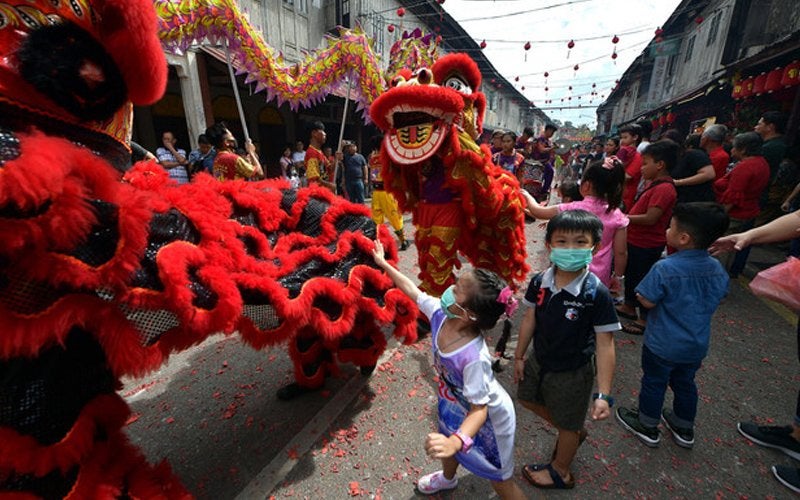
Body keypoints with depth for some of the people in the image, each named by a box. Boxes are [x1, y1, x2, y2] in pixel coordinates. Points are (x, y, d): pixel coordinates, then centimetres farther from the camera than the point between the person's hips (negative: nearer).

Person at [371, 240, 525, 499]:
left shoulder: (474, 358, -44)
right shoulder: (440, 313, -27)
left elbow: (479, 409, -34)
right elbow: (413, 291, -11)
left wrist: (456, 441, -51)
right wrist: (383, 263, -1)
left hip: (489, 419, -7)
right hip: (454, 404, 7)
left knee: (499, 479, 18)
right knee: (445, 443, 35)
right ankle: (448, 477, 70)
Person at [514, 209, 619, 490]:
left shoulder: (596, 294, -28)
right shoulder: (539, 282, -15)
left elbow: (604, 344, -21)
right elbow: (529, 319, -2)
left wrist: (603, 394, -20)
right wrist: (519, 356, 7)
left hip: (572, 373, -5)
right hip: (539, 361, 5)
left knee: (568, 425, 19)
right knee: (527, 398, 28)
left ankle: (560, 472, 49)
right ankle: (574, 432, 53)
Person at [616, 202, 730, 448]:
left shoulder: (665, 268, -28)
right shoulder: (717, 268, -7)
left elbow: (647, 301, -23)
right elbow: (718, 298, 7)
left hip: (662, 345, -6)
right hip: (697, 345, 6)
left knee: (654, 383, 14)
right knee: (685, 383, 24)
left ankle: (647, 426, 33)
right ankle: (684, 429, 44)